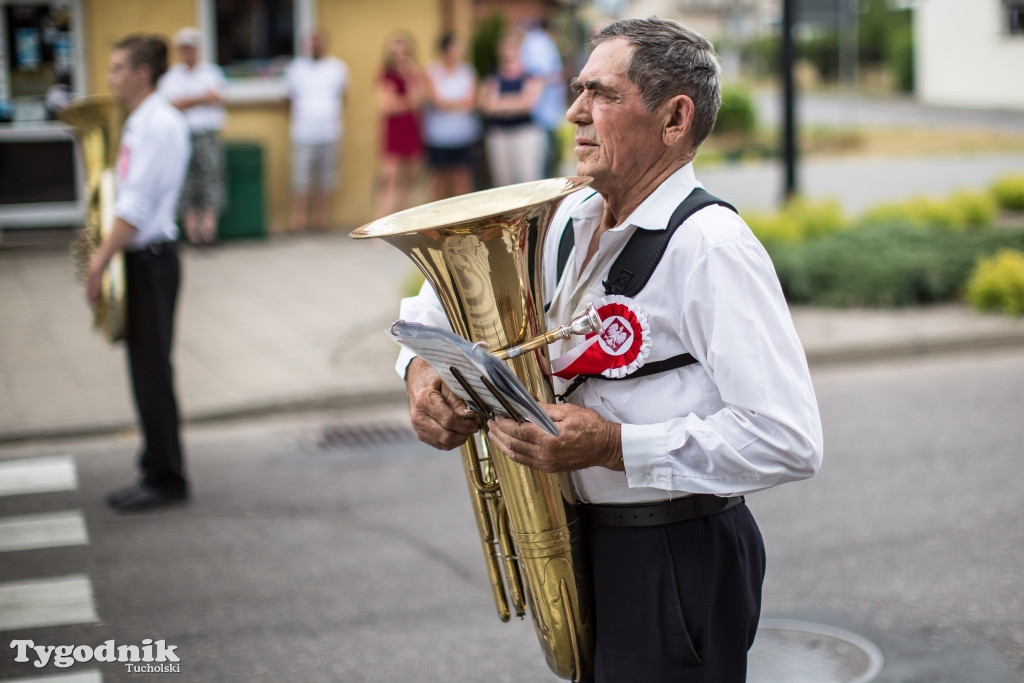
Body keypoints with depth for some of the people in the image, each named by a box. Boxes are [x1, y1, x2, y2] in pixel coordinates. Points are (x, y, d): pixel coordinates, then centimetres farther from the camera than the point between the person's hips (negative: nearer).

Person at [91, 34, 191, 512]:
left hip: (150, 260, -9)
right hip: (136, 259, 9)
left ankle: (166, 479, 5)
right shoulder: (138, 123, 15)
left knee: (152, 370, -3)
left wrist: (102, 258, -19)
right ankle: (157, 473, 21)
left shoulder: (161, 124, -15)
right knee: (144, 370, 13)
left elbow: (137, 204, -20)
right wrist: (103, 254, 12)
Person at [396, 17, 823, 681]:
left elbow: (790, 440, -26)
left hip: (680, 558, -8)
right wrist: (423, 366, -3)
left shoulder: (711, 246, -20)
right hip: (585, 545, 8)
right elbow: (451, 286, 20)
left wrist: (614, 446, -28)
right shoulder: (570, 221, 6)